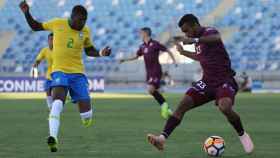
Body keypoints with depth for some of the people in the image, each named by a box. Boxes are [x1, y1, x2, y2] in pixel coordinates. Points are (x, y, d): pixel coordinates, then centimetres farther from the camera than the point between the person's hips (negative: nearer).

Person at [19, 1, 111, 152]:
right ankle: (53, 138, -38)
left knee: (86, 116, -5)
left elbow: (89, 50, 18)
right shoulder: (57, 24, -2)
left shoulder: (85, 31, 3)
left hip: (78, 73, 2)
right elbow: (35, 26, 12)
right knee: (58, 101, -31)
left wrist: (100, 53, 0)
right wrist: (27, 13, -2)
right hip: (59, 71, -2)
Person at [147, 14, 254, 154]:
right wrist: (183, 52, 33)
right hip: (207, 82, 8)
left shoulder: (209, 31, -13)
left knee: (225, 108, -33)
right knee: (182, 105, -10)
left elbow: (217, 38, -41)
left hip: (224, 81, -8)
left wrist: (193, 40, -51)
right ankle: (162, 138, -17)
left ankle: (242, 135, -7)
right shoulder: (198, 41, 12)